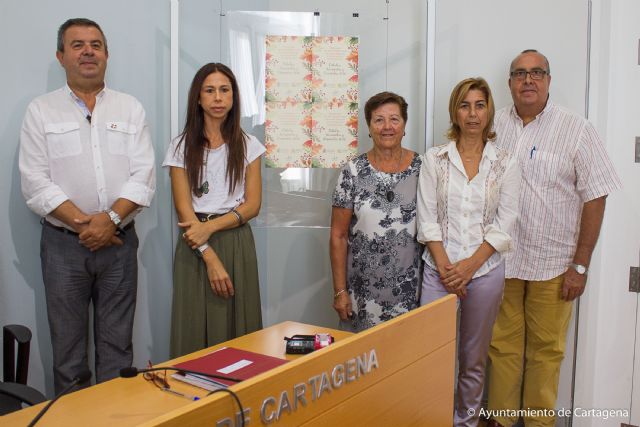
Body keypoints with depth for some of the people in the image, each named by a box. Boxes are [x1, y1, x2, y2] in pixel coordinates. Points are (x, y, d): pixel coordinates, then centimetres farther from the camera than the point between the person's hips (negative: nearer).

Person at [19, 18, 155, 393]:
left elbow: (143, 176, -2)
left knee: (117, 344, 7)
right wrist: (84, 223, -14)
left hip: (119, 241, 1)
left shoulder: (131, 108, 7)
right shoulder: (41, 111, 4)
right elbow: (36, 182, -5)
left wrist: (111, 218, -15)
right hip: (63, 243, -1)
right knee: (67, 345, 7)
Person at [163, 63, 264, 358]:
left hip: (237, 242, 1)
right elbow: (183, 208, -4)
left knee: (239, 328, 3)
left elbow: (252, 205, 1)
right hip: (196, 247, -1)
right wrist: (210, 257, -14)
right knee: (195, 331, 0)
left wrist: (211, 226, -14)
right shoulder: (182, 147, 3)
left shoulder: (248, 145, 7)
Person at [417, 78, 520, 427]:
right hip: (439, 269, 0)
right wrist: (445, 267, -10)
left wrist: (470, 265, -11)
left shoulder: (505, 164, 3)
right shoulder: (434, 159, 3)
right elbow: (427, 219, -2)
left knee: (474, 359, 11)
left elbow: (504, 225, -1)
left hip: (485, 270, 1)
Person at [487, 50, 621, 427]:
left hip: (553, 264, -2)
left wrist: (580, 265, -7)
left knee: (546, 350, 8)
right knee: (503, 345, 11)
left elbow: (595, 198, -5)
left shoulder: (577, 130, -4)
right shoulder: (494, 126, 3)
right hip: (500, 258, 2)